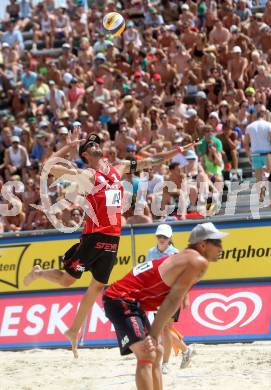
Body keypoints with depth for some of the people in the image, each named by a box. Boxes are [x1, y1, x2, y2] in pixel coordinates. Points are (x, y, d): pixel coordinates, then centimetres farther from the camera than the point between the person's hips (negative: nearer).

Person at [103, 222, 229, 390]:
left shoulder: (185, 257, 17)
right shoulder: (199, 262, -13)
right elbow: (173, 300, -19)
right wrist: (154, 336, -21)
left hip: (129, 302, 11)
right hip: (122, 301, -11)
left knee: (156, 353, 21)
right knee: (147, 356, -23)